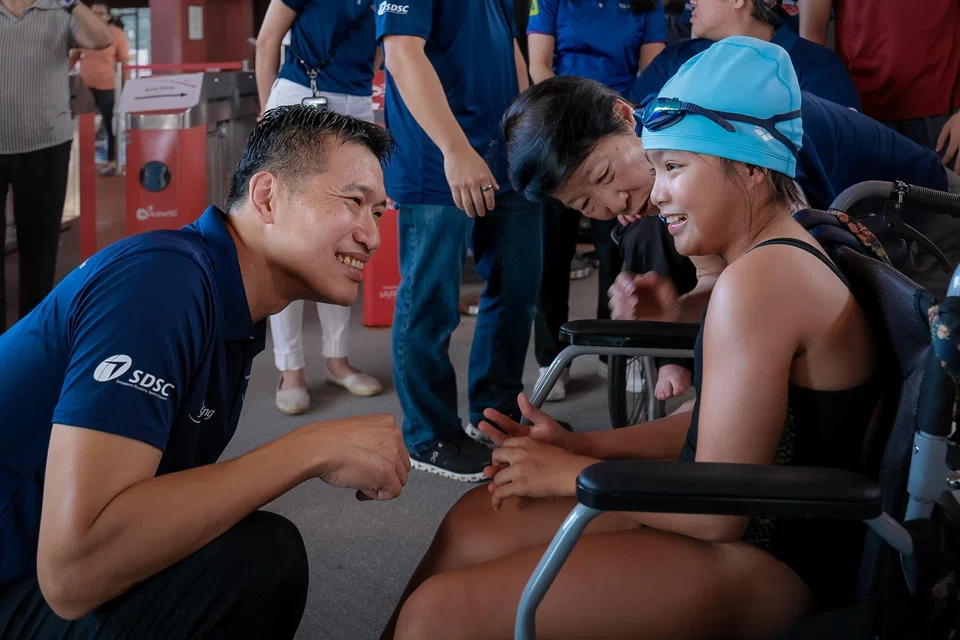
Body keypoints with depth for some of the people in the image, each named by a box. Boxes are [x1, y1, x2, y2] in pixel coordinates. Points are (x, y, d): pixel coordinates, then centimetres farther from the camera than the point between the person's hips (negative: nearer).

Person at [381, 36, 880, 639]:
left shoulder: (760, 281, -22)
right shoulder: (785, 257, 11)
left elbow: (717, 511, -23)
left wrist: (569, 473, -10)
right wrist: (575, 444, 6)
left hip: (769, 562, -10)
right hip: (750, 521, 11)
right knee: (474, 522, 13)